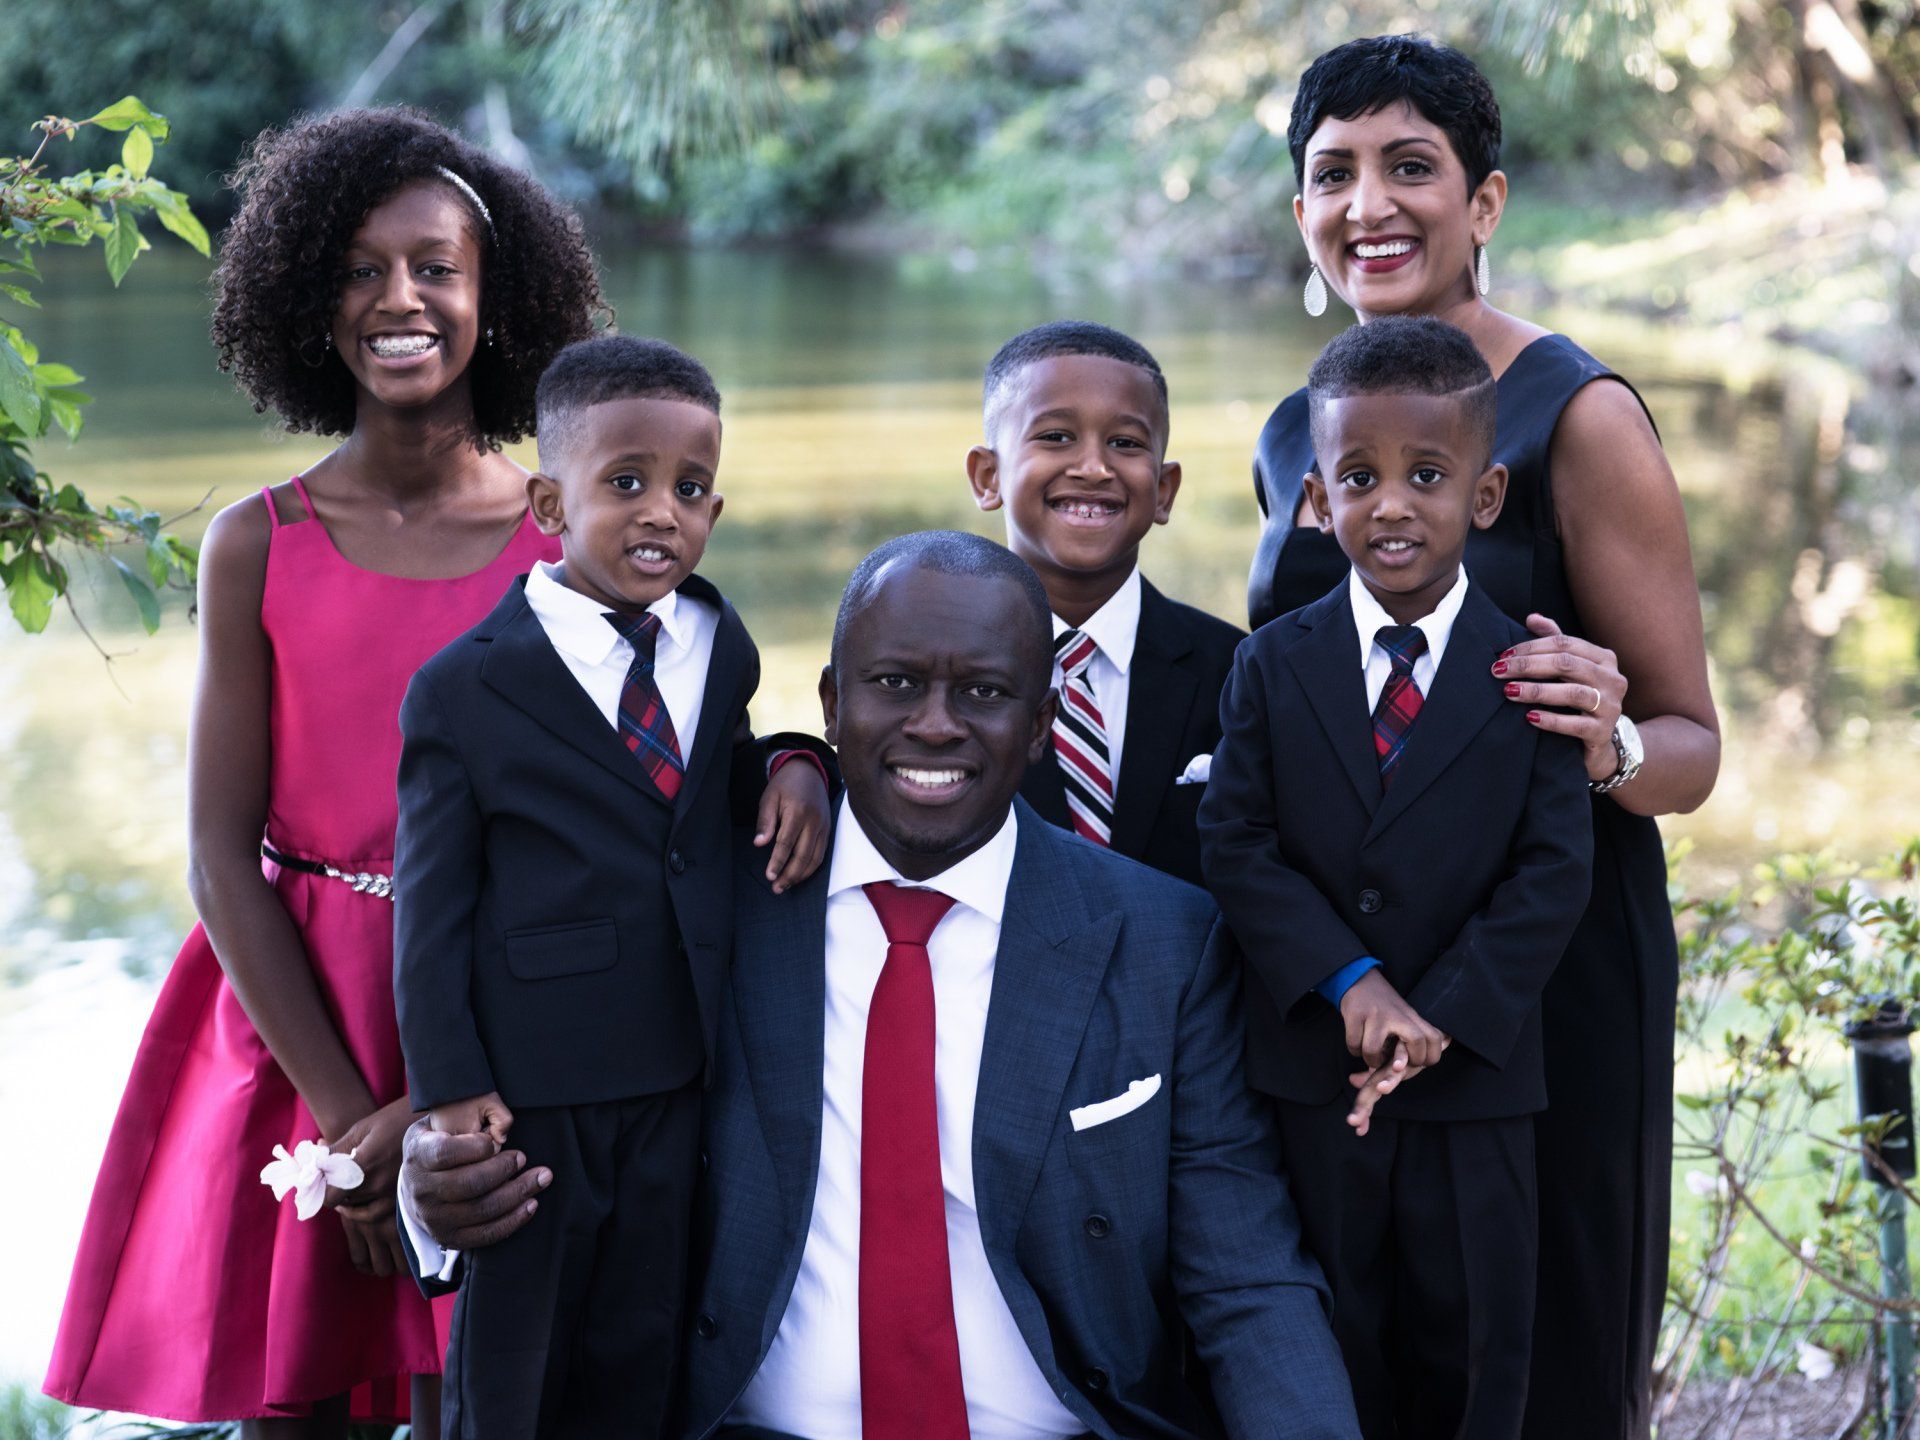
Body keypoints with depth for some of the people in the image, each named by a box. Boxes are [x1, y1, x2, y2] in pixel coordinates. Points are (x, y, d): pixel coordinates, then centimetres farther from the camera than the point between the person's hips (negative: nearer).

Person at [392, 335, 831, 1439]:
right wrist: (450, 1089, -11)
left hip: (679, 1091, 4)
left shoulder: (720, 649, 5)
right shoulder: (464, 688, -9)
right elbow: (431, 905, -7)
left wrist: (797, 769, -4)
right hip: (526, 1096, -4)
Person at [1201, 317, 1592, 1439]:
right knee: (1333, 1344, 12)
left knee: (1473, 1344, 9)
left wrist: (1441, 1017, -17)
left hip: (1475, 1076, -1)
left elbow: (1553, 874, -8)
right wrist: (1351, 983, -18)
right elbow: (1236, 843, -6)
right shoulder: (1274, 666, 0)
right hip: (1311, 1069, 1)